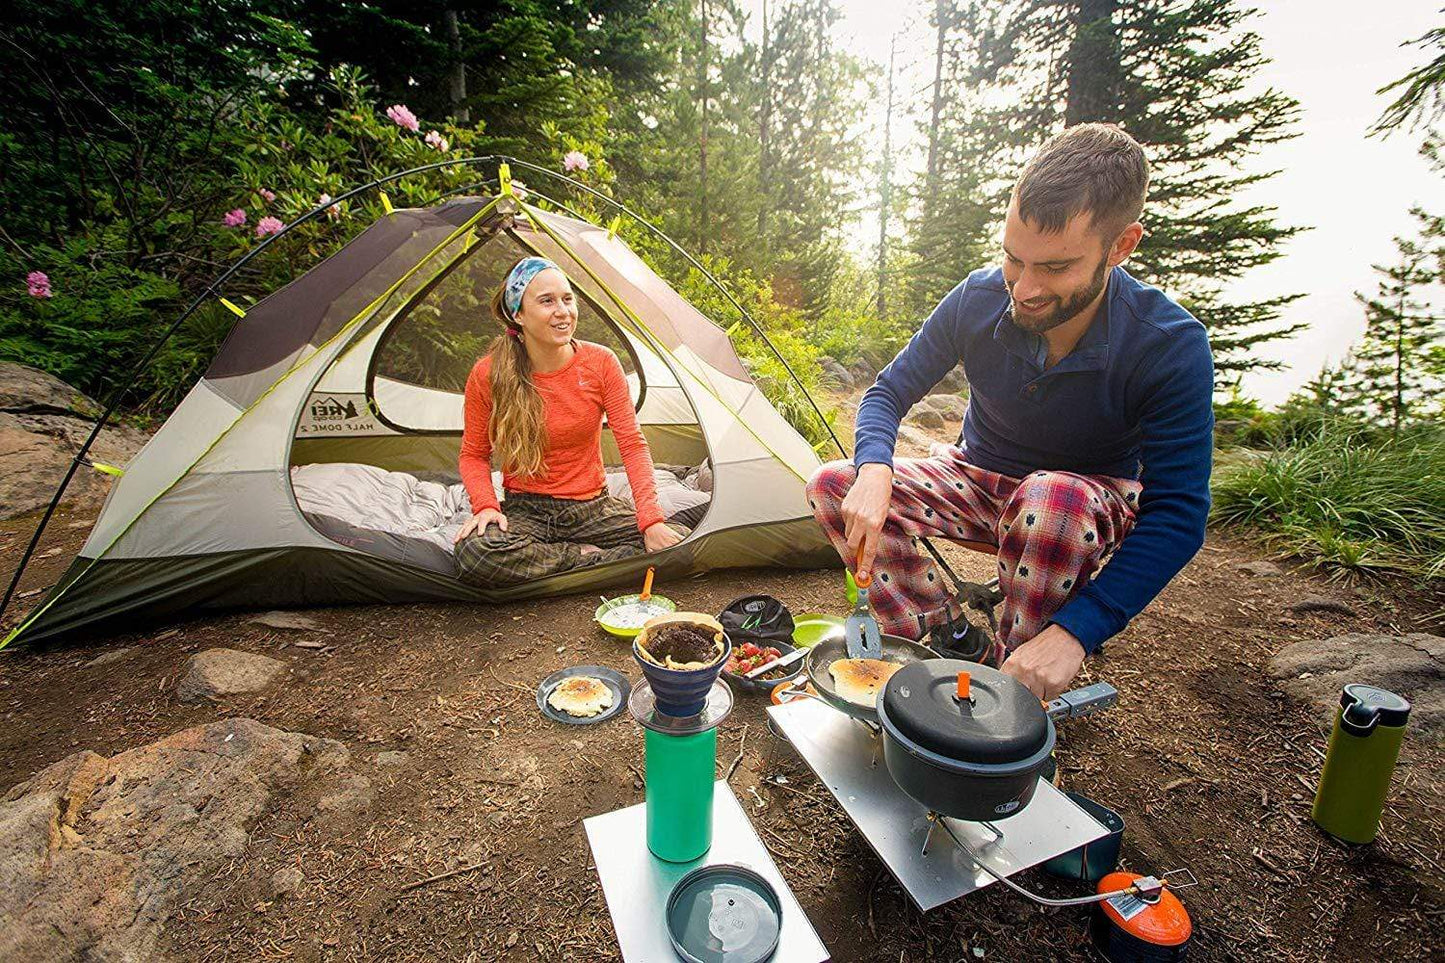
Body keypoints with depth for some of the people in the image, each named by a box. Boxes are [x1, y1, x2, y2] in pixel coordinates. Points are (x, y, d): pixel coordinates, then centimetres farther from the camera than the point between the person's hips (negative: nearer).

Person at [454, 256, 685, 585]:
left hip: (593, 507, 1)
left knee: (679, 542, -19)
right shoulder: (487, 376, -10)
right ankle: (587, 557, -11)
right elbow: (473, 455, 2)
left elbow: (633, 444, -10)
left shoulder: (601, 363, -8)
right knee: (475, 552, -34)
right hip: (526, 511, -1)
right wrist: (485, 506, -19)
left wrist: (651, 519, -21)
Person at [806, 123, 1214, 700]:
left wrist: (1075, 631, -39)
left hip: (1092, 507, -3)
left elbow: (1177, 515, -27)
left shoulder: (1170, 347, -26)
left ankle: (1012, 693, -17)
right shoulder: (978, 300, -19)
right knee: (832, 486, -17)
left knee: (1051, 499, -41)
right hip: (979, 479, 3)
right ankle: (949, 637, -5)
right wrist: (874, 470, -33)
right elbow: (888, 393, -10)